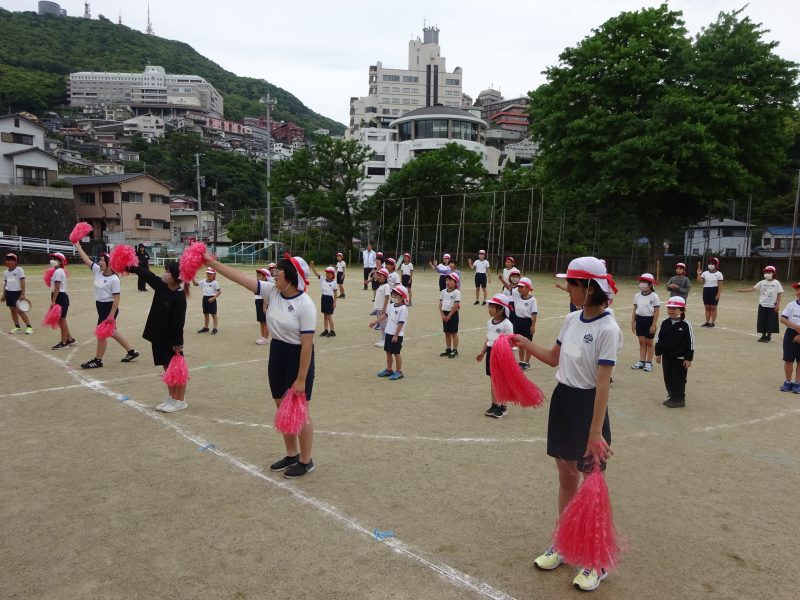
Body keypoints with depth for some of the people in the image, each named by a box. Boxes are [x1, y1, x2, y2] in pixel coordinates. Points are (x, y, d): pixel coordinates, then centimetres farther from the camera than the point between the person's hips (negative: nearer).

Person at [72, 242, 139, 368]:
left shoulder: (114, 279, -19)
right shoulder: (97, 271, 2)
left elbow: (116, 298, -20)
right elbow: (86, 259, 6)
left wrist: (111, 315, -22)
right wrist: (77, 245, 3)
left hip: (109, 308, -8)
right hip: (100, 306, 8)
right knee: (112, 332, 17)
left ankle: (97, 360, 16)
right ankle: (132, 352, 28)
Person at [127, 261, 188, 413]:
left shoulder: (179, 297, -21)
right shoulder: (161, 285, -1)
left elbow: (179, 322, -21)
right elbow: (146, 273, 7)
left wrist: (178, 343, -21)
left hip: (172, 338, -8)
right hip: (158, 335, 8)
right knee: (167, 369, 16)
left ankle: (181, 401, 14)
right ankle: (172, 398, 27)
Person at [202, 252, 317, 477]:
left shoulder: (305, 305, -22)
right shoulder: (272, 291, -2)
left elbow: (307, 344, -21)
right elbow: (241, 278, -2)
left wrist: (301, 379, -20)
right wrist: (212, 262, -8)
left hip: (297, 358, -7)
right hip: (276, 353, 8)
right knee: (282, 409, 17)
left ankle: (306, 461, 22)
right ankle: (292, 455, 34)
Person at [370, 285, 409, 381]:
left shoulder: (403, 309, -18)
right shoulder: (391, 306, 6)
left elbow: (401, 323, -20)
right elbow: (385, 315, 20)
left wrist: (396, 336, -21)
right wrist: (375, 322, 22)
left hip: (396, 335, -8)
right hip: (388, 333, 8)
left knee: (396, 353, 1)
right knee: (388, 352, 16)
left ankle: (398, 372, 14)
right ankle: (389, 370, 30)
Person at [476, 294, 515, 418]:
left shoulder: (506, 324, -16)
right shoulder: (490, 322, 7)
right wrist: (482, 352, 11)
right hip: (491, 352, 7)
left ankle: (503, 406, 16)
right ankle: (494, 405, 23)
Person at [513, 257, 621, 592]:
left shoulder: (608, 329, -19)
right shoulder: (571, 319, 4)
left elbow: (603, 384, -21)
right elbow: (554, 359, 17)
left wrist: (596, 433, -22)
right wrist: (523, 342, 5)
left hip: (588, 407, -7)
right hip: (562, 402, 7)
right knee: (566, 480, 18)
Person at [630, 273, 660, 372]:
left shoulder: (654, 296, -10)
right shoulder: (637, 295, 4)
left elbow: (656, 312, -10)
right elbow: (635, 310, 10)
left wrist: (653, 325, -13)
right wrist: (633, 323, 7)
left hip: (649, 320, -4)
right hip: (639, 319, 4)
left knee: (649, 342, 6)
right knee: (641, 342, 11)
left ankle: (649, 363, 15)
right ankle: (641, 361, 18)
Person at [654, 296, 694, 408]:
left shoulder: (686, 325, -12)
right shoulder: (665, 323, 2)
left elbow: (690, 342, -9)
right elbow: (659, 339, 9)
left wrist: (688, 358, -10)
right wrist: (658, 354, 7)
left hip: (680, 358, -5)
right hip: (666, 357, 5)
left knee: (679, 380, 3)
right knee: (668, 378, 12)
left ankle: (679, 400, 16)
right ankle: (672, 397, 27)